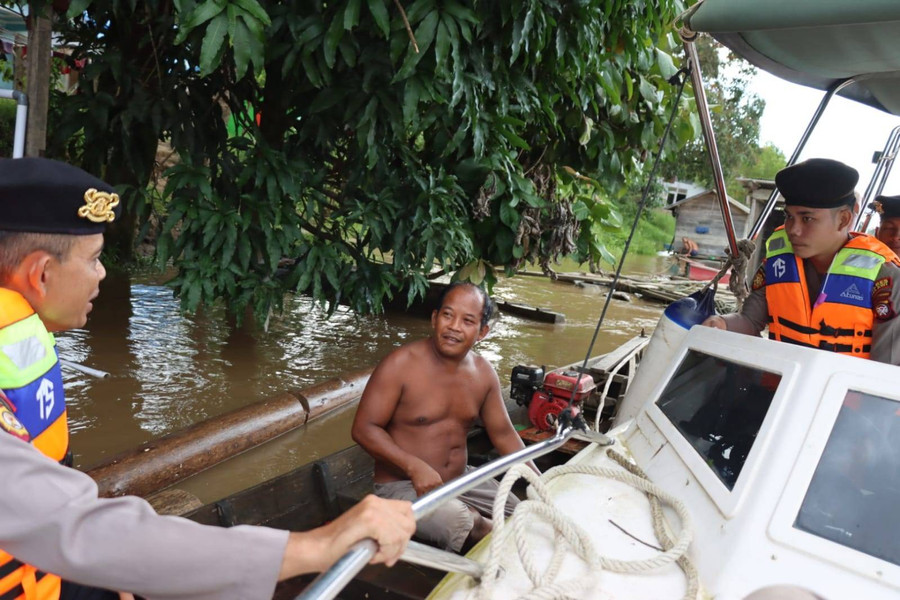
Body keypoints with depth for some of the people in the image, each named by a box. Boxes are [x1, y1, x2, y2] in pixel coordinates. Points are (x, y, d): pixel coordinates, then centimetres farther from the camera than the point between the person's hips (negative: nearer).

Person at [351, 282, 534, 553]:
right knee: (464, 525, -30)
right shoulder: (401, 365, -16)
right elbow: (363, 429, -16)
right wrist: (415, 467, -28)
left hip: (461, 479, 6)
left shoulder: (484, 374, 2)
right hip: (402, 486, -6)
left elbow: (503, 433, 11)